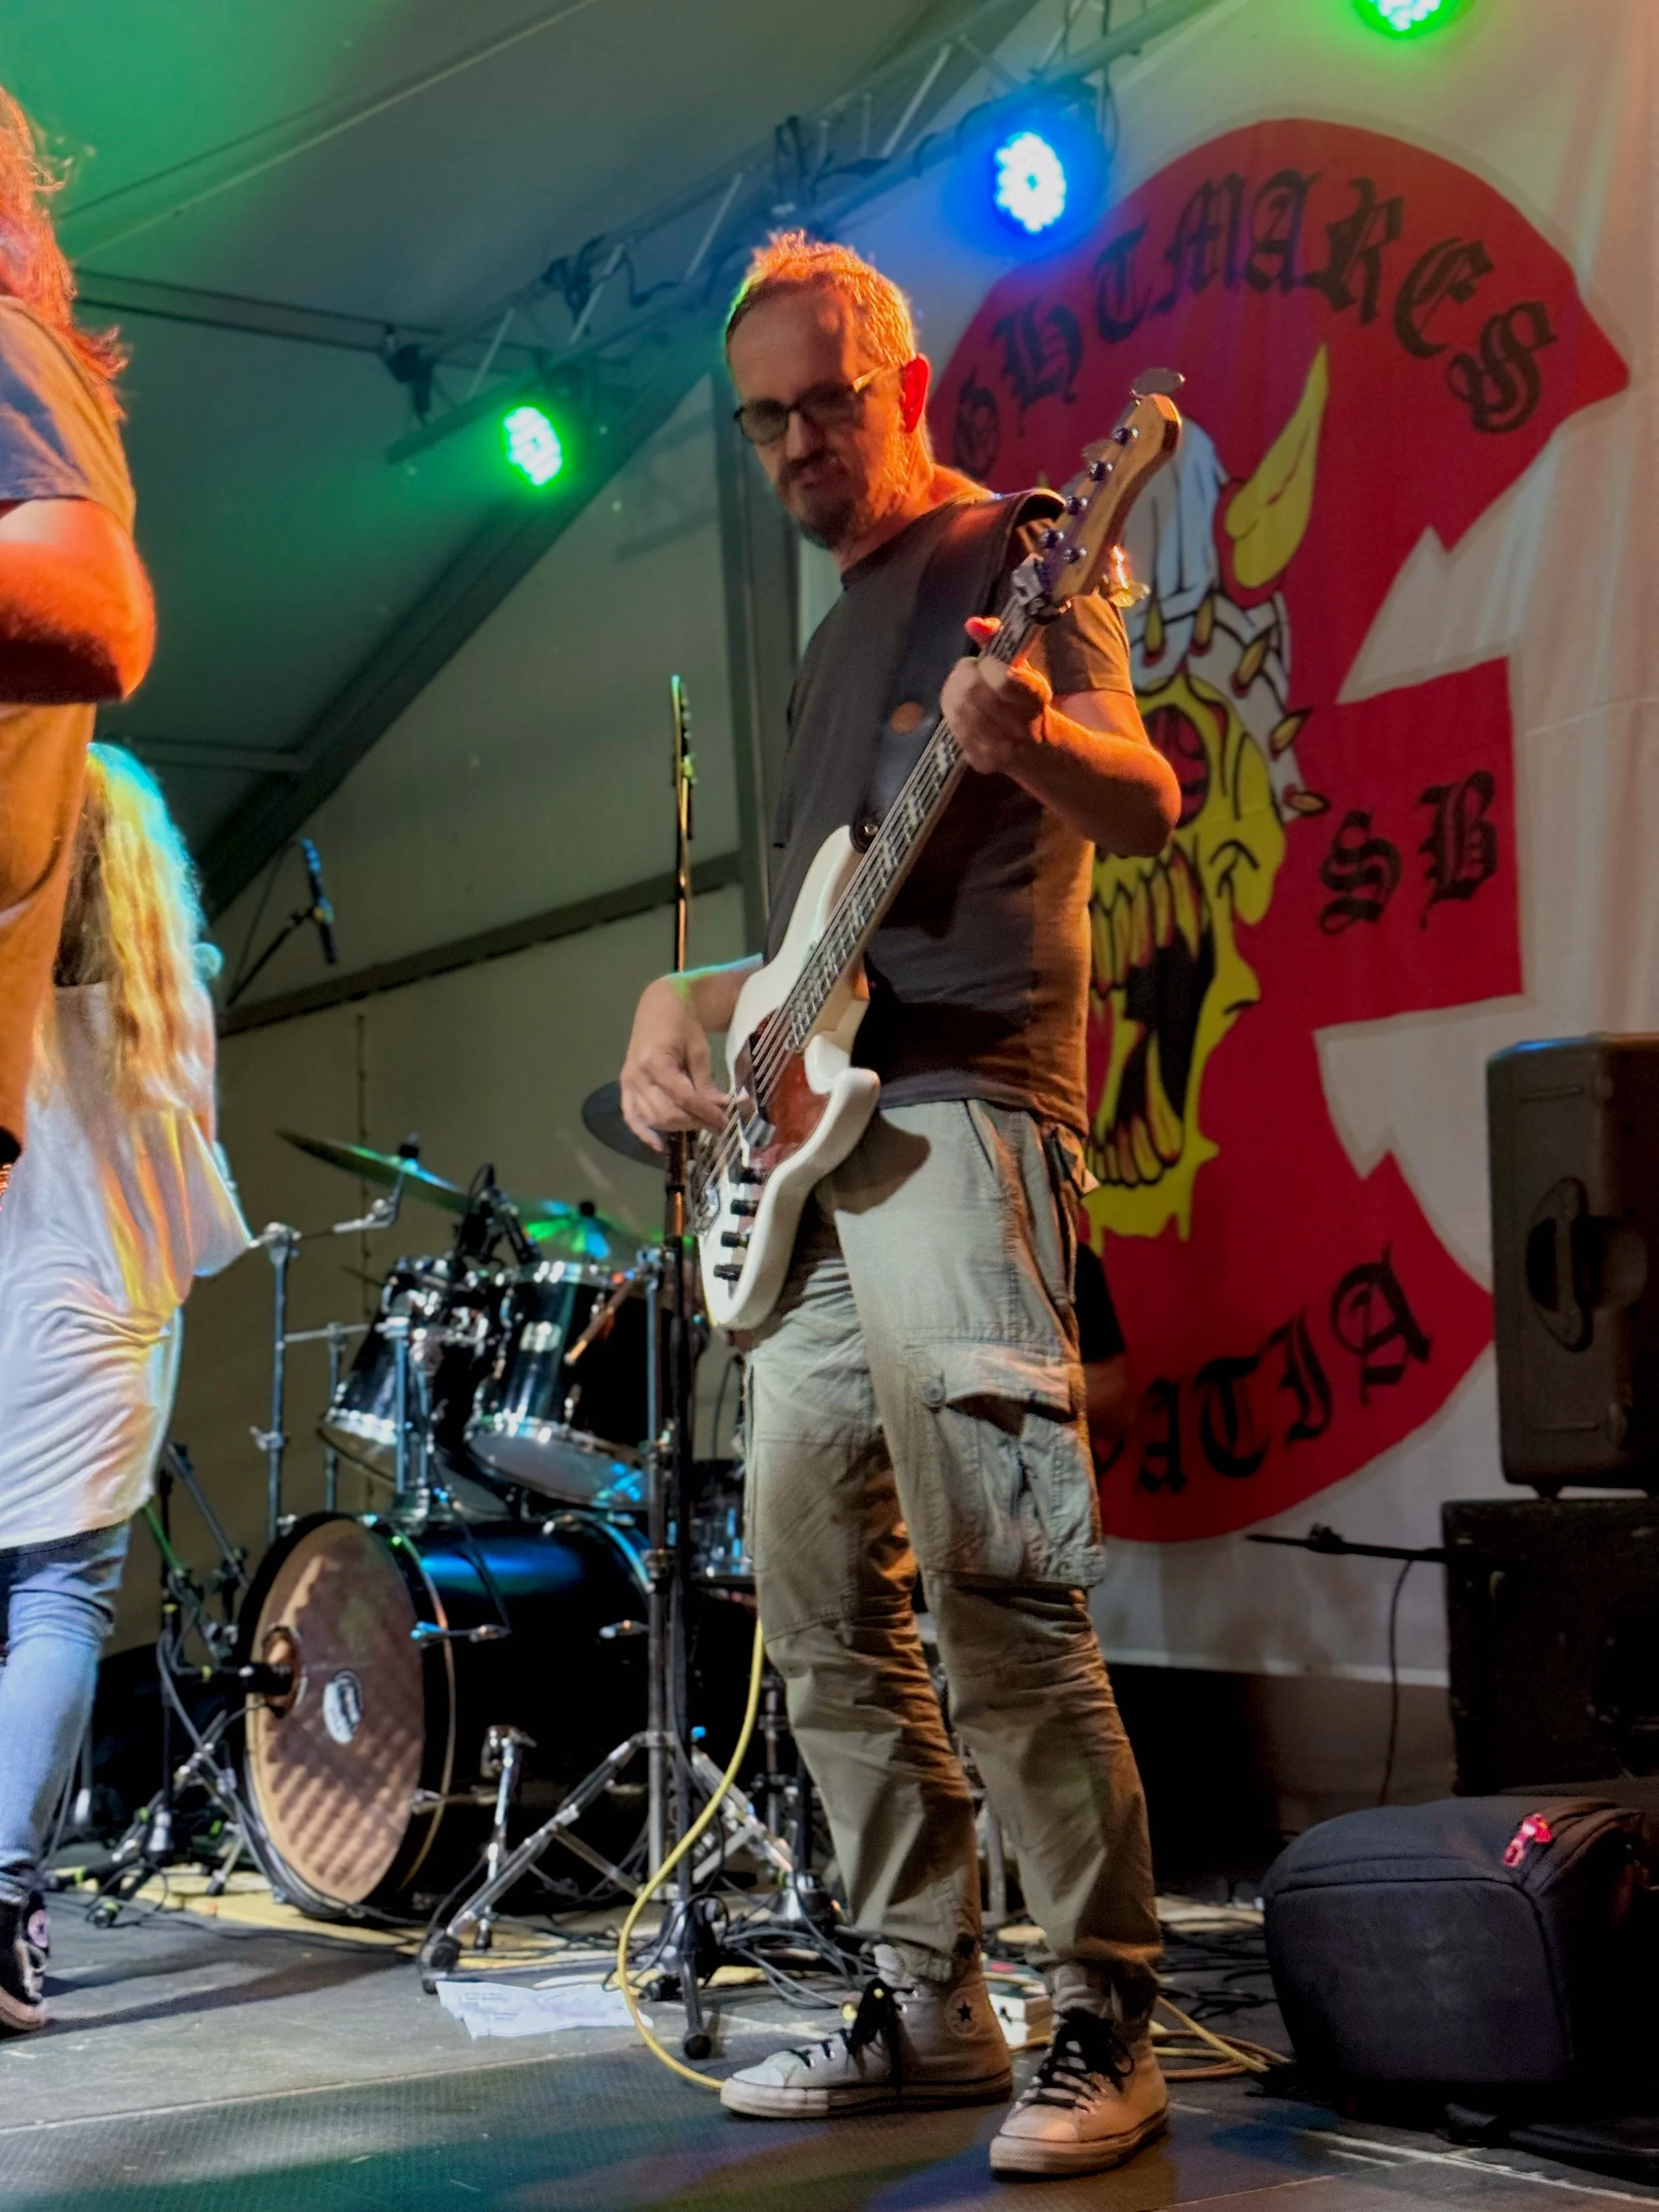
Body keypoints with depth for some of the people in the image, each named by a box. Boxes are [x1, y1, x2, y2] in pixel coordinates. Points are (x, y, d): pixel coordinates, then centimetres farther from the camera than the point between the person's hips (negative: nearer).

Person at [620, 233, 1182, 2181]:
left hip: (959, 1109, -9)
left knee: (996, 1591, -15)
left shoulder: (1011, 558, -1)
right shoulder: (835, 633, 25)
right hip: (818, 1139, 9)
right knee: (819, 1608, 9)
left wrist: (1031, 739, -37)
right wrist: (684, 1004, 16)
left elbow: (1143, 806, -17)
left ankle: (1108, 2022, -5)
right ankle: (929, 2000, 17)